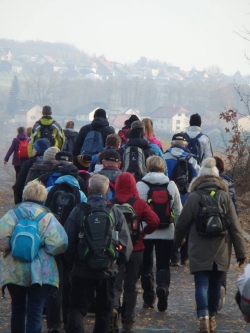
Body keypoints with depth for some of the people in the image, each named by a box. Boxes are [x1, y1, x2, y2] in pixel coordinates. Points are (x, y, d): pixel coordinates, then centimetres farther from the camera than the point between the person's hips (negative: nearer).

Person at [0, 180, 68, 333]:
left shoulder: (13, 214, -2)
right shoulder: (47, 217, -5)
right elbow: (59, 243, -15)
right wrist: (43, 249, 4)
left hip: (14, 272, 2)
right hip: (41, 273, -2)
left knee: (18, 309, 19)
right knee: (35, 312, -2)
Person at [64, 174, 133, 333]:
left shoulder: (78, 211, -8)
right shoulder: (116, 213, -4)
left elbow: (69, 242, -7)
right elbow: (126, 244, -4)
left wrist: (72, 260, 11)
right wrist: (119, 261, 13)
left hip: (82, 270, -1)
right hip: (107, 271, 1)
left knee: (78, 307, 5)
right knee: (104, 309, 14)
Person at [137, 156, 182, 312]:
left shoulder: (140, 185, -6)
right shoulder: (171, 185, 1)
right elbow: (178, 211, 6)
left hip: (145, 233, -1)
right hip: (166, 233, 1)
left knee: (146, 266, 11)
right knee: (163, 266, 6)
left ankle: (149, 299, 12)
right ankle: (163, 287, -21)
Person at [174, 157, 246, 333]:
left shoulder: (194, 198, -5)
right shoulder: (225, 197, 0)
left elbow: (182, 223, 1)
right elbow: (235, 226, -1)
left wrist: (178, 240, 22)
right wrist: (241, 251, 4)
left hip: (199, 252, -2)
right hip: (221, 252, 2)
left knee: (202, 284, -4)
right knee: (215, 284, 15)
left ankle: (204, 316, -23)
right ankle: (212, 317, 24)